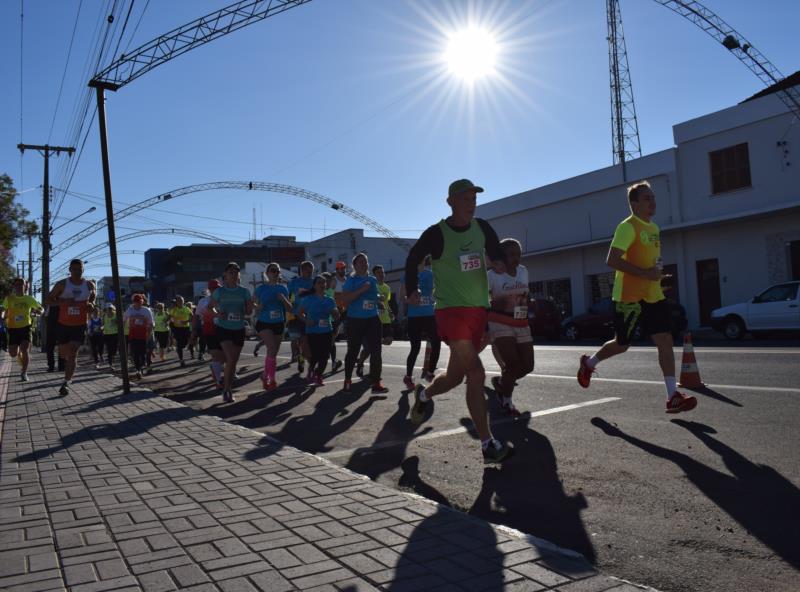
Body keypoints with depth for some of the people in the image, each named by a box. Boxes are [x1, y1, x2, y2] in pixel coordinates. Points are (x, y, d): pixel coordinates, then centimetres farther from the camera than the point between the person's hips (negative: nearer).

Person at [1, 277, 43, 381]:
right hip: (13, 328, 1)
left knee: (24, 351, -15)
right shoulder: (9, 298, 0)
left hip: (25, 327, -1)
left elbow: (40, 309, 13)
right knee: (13, 354, 4)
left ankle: (24, 373, -2)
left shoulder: (29, 299, 1)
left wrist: (35, 312, -9)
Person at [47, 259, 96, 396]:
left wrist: (91, 304, -4)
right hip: (63, 324, 1)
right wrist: (62, 302, -21)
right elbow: (49, 299, -2)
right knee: (63, 353, 13)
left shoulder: (89, 285, -1)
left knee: (73, 352, -14)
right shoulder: (62, 284, -5)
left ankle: (66, 383, -14)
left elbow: (93, 296, 19)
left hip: (80, 325, -1)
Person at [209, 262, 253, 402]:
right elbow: (210, 307, 5)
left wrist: (246, 310, -18)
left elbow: (249, 312, 5)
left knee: (234, 361, 10)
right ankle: (226, 390, -6)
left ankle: (229, 388, 25)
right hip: (223, 328, -3)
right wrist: (217, 313, -15)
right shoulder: (219, 291, -3)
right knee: (230, 359, -17)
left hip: (239, 329, 3)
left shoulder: (244, 291, 1)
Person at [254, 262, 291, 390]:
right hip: (263, 323, -4)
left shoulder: (283, 289, 6)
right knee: (271, 348, -21)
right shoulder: (261, 289, -2)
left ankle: (265, 375, 30)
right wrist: (260, 307, -18)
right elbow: (255, 307, 5)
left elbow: (290, 308, 8)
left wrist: (283, 299, -11)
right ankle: (272, 379, -12)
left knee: (274, 353, 9)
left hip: (278, 324, 4)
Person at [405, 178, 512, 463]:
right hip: (451, 309, -6)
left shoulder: (482, 228, 5)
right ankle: (489, 445, -14)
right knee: (476, 373, -18)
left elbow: (497, 253, 18)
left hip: (479, 309, 6)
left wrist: (500, 263, -4)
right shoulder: (436, 234, -8)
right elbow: (413, 258, 7)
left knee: (455, 376, 13)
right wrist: (412, 290, 6)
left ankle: (423, 395, 46)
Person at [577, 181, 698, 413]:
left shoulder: (654, 228, 14)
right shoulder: (628, 227, -13)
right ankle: (588, 363, 33)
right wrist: (645, 273, -24)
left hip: (653, 296, 7)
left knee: (665, 341, -3)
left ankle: (673, 396, -2)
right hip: (629, 297, -7)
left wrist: (657, 274, 8)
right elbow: (612, 261, -21)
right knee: (622, 345, 6)